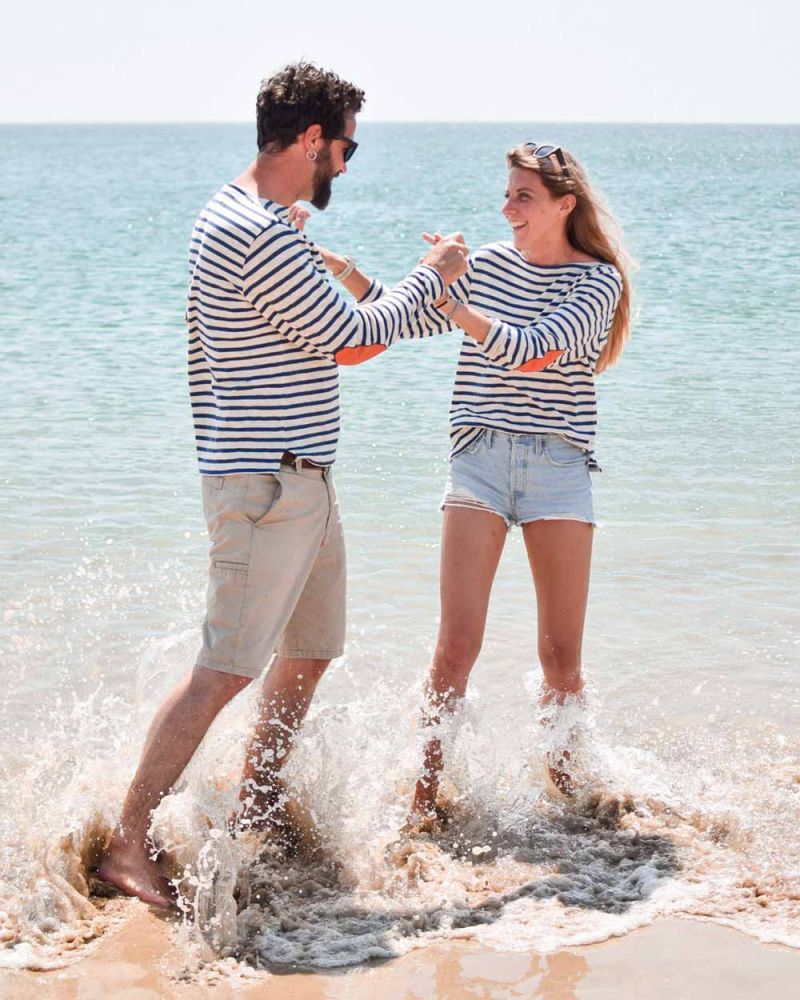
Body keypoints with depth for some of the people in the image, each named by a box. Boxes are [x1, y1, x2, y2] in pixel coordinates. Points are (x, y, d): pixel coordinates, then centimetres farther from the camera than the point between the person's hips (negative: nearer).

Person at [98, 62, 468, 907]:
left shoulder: (231, 215, 13)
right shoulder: (264, 238, -21)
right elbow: (350, 343, -14)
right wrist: (431, 277, 0)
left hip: (297, 482, 11)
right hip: (269, 487, -11)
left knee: (312, 649, 17)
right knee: (226, 669, -10)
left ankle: (255, 817, 27)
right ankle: (126, 845, -5)